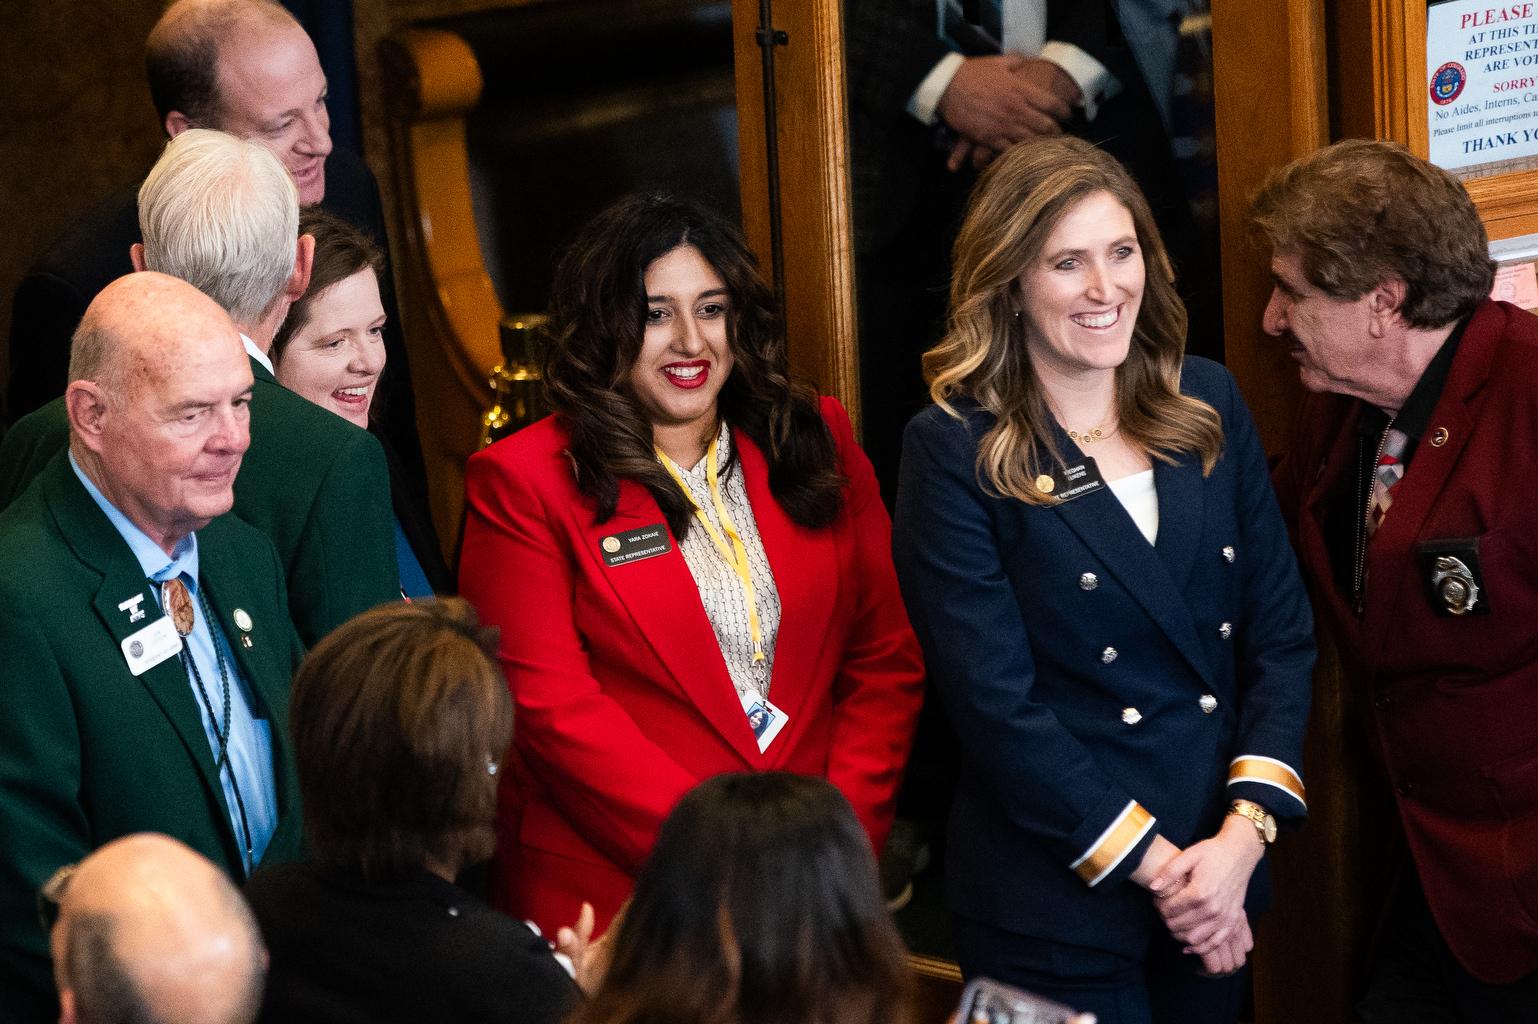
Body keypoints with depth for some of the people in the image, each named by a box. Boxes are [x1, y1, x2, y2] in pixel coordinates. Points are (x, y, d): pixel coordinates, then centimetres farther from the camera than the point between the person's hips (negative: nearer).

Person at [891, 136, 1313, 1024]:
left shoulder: (1209, 405, 5)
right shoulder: (956, 449, -9)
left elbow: (1283, 633, 3)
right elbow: (995, 703, -13)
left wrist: (1246, 830, -9)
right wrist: (1155, 866, -14)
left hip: (1225, 864, 4)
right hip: (1059, 905, -4)